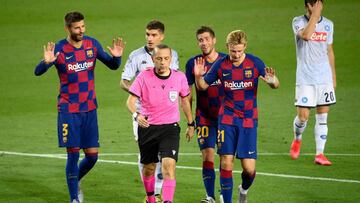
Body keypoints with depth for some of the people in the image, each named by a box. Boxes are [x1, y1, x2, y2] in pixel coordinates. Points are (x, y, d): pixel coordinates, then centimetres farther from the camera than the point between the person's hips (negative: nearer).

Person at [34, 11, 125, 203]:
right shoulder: (59, 49, -12)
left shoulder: (92, 44, 1)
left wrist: (116, 56, -12)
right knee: (73, 154, -4)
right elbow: (38, 72, -19)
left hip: (90, 108, 4)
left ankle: (75, 181, 32)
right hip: (68, 110, -4)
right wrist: (47, 62, -42)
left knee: (92, 156, 4)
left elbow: (112, 65, 11)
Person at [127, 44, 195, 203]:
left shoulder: (179, 77, -4)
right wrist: (136, 115, -33)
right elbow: (131, 101, -12)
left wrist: (191, 124, 20)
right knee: (148, 167, 13)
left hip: (170, 127, -1)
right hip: (147, 127, 1)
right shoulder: (144, 77, -9)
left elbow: (185, 101, 12)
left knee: (169, 165, -19)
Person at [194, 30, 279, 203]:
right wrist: (198, 76, -16)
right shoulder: (221, 65, -4)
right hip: (227, 119, 1)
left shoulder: (255, 63, -7)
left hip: (249, 120, -1)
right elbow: (203, 86, 7)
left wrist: (272, 81, -26)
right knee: (226, 162, -8)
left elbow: (276, 85, -1)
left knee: (249, 168, -4)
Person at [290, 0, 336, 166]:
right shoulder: (298, 21, -4)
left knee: (322, 117, 2)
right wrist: (315, 15, -23)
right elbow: (306, 35, -27)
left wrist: (333, 76, 16)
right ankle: (297, 139, 26)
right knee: (303, 116, -5)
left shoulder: (328, 24, 9)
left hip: (325, 78, 4)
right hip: (305, 78, -4)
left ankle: (320, 154, 6)